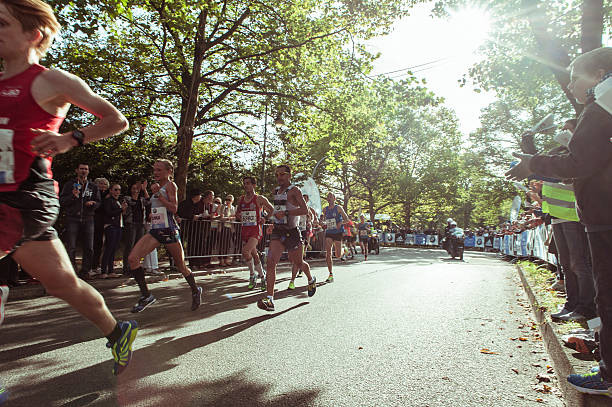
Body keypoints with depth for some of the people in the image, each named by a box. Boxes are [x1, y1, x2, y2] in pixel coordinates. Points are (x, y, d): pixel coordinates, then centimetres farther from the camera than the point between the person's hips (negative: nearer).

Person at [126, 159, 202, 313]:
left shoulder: (170, 185, -5)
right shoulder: (157, 186, 18)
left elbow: (173, 209, -17)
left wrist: (158, 194, -20)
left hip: (169, 230, -7)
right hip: (155, 231, 7)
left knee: (181, 267, 4)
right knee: (132, 258, -11)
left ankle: (195, 291, 29)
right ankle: (146, 295, 0)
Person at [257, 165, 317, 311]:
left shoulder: (294, 190, -9)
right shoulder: (276, 190, 13)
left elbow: (305, 210, -22)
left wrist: (285, 213, -29)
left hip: (292, 232, -5)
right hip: (277, 232, 5)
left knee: (299, 263, 13)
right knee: (270, 262, -14)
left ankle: (311, 280, 45)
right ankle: (269, 299, -16)